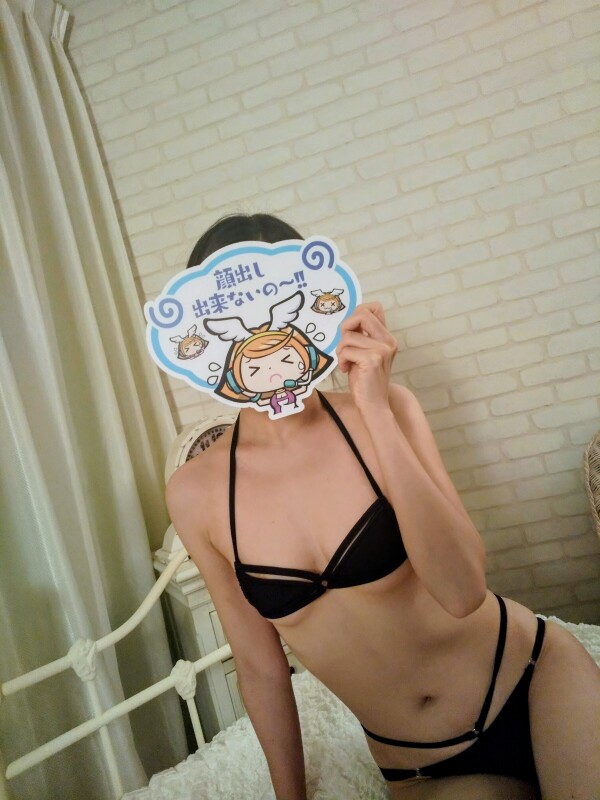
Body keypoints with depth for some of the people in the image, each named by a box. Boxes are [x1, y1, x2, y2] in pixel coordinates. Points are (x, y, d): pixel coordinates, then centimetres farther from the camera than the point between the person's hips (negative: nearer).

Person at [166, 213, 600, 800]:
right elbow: (260, 667, 1)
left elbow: (463, 590, -22)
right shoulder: (195, 493, -10)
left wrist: (375, 409, -27)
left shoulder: (381, 410, -13)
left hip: (535, 681, -1)